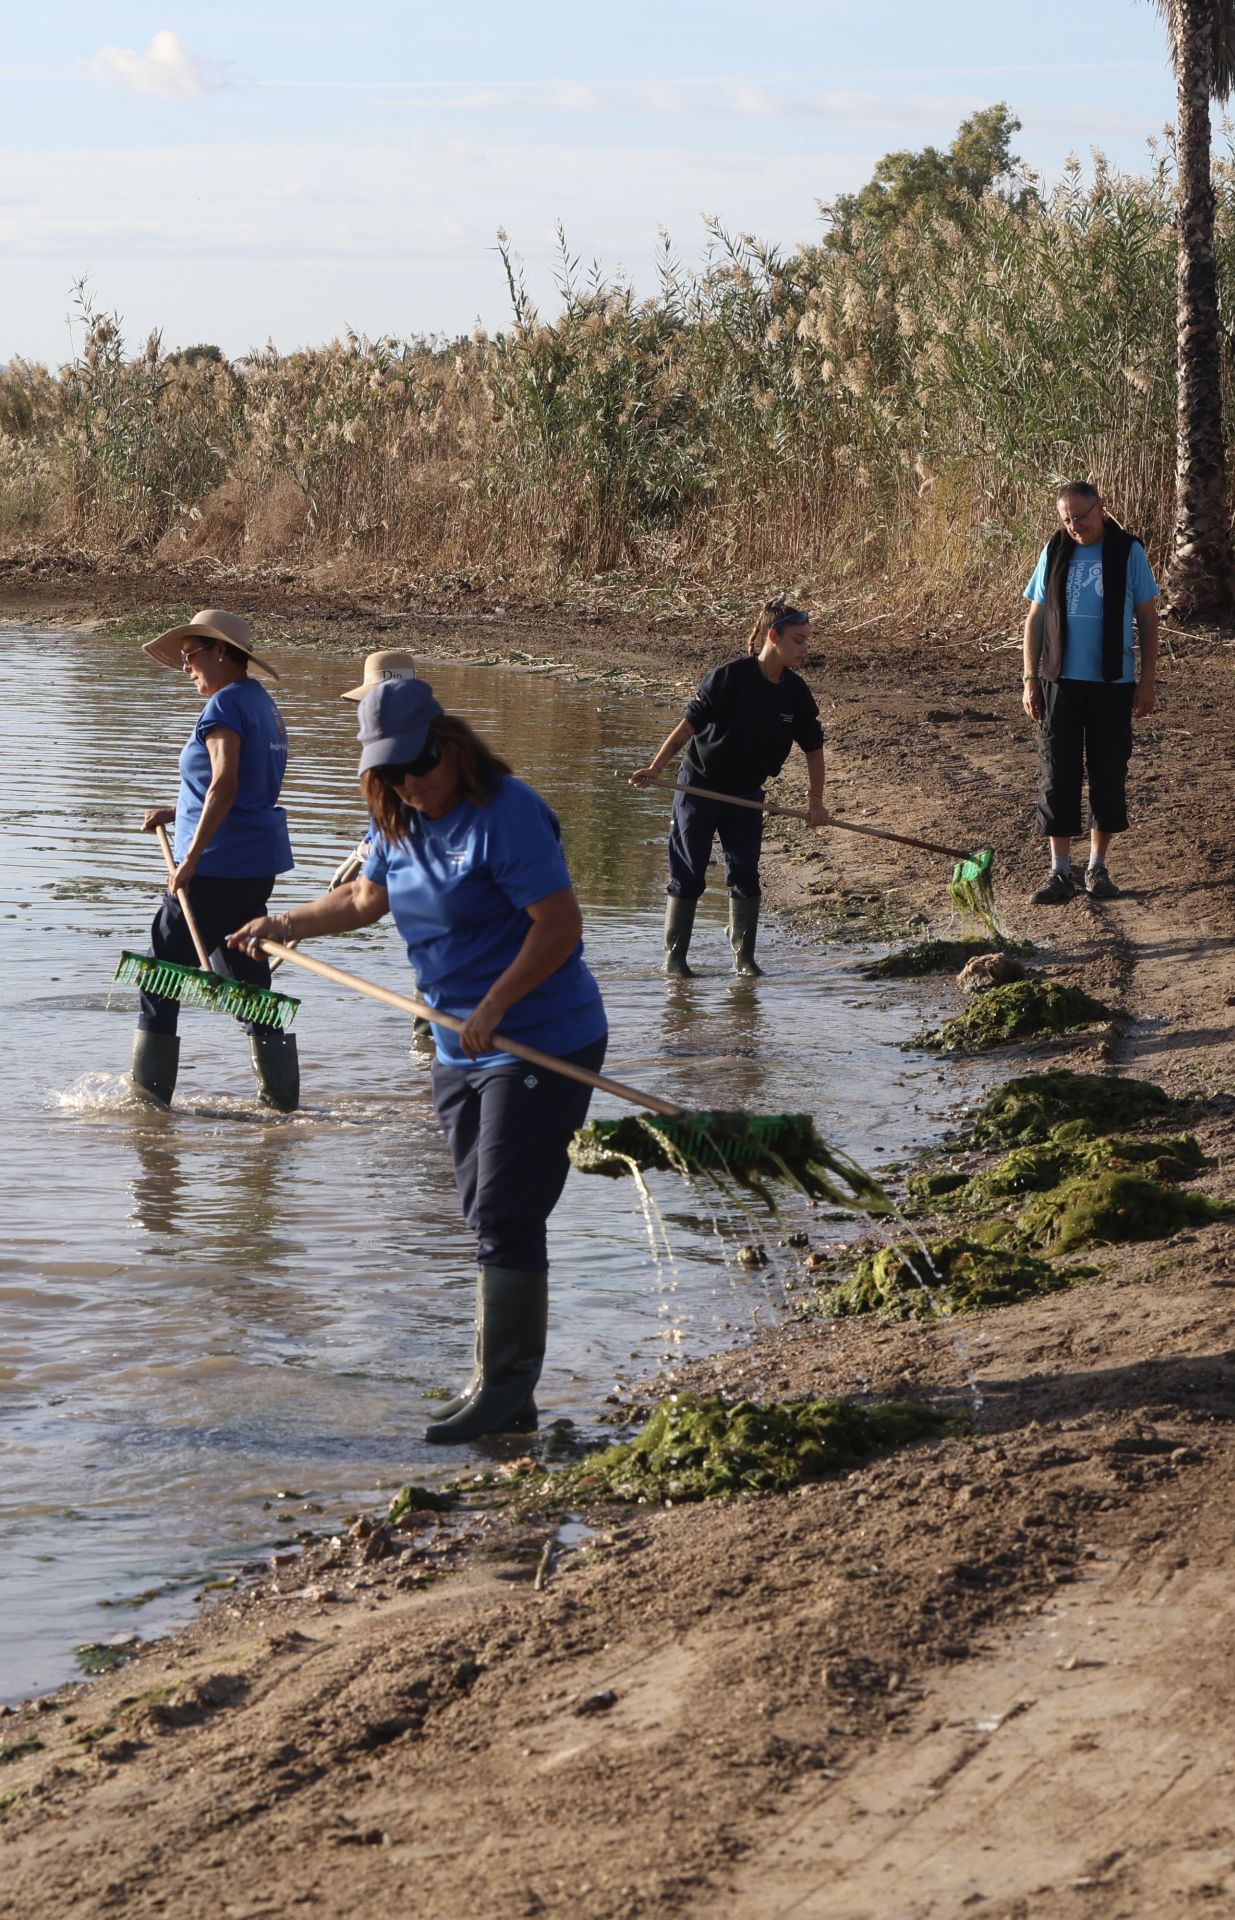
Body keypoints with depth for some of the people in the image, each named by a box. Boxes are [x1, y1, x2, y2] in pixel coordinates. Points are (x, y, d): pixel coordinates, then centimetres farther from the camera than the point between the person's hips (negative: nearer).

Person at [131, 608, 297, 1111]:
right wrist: (177, 813, 18)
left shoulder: (225, 704, -12)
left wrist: (191, 858, -25)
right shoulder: (263, 704, 16)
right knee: (247, 979, 14)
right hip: (258, 862, 9)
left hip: (220, 863, -9)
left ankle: (149, 1093, 0)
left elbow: (225, 784, -23)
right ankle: (282, 1095, 13)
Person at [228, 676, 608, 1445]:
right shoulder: (402, 822, 9)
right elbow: (366, 898, 25)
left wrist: (493, 1007, -26)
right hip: (461, 1053, 9)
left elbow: (560, 923, -22)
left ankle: (502, 1391, -5)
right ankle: (510, 1399, 17)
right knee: (489, 1219, 11)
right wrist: (287, 925, 10)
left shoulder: (506, 813, -18)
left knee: (506, 1218, -10)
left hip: (545, 1046, -9)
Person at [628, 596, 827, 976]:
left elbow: (813, 747, 5)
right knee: (688, 877, 1)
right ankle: (674, 957, 9)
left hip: (746, 796, 5)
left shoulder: (796, 692, -4)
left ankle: (744, 957, 11)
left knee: (745, 877, 2)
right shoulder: (730, 677, -21)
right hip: (699, 788, -5)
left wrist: (816, 800, 1)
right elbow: (689, 725, -22)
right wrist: (655, 767, -29)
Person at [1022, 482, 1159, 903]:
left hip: (1113, 683, -1)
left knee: (1108, 776, 4)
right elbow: (1035, 618, 8)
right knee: (1057, 776, -1)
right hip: (1061, 681, 1)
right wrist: (1030, 680, 3)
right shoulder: (1054, 553, 3)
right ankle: (1061, 872, 5)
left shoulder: (1128, 552, -3)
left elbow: (1147, 617, 2)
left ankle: (1097, 868, 16)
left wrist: (1148, 680, -2)